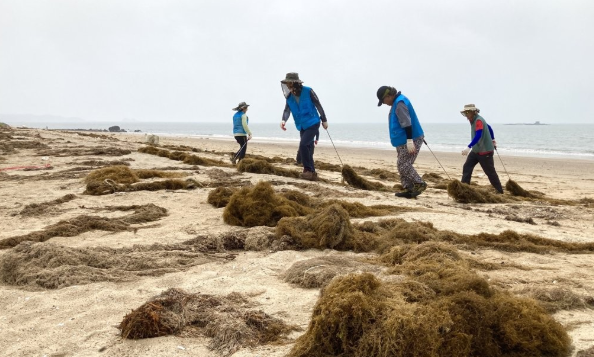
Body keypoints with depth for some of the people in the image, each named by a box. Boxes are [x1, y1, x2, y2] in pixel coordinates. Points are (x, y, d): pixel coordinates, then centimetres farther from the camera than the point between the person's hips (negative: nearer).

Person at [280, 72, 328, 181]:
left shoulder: (308, 91, -15)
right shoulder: (289, 97, -1)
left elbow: (318, 105, -7)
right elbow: (287, 110, -10)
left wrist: (324, 120, -1)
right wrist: (283, 120, -32)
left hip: (312, 124, -7)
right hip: (302, 126, 7)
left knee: (303, 145, -21)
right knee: (307, 149, 10)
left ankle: (308, 169, -11)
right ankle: (312, 173, 18)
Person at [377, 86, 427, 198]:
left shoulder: (400, 103, -16)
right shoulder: (397, 102, 17)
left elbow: (407, 123, -24)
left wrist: (409, 141, -28)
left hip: (411, 140, -11)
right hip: (404, 141, 11)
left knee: (403, 165, -11)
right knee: (402, 165, 10)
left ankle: (420, 184, -5)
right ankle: (408, 189, 10)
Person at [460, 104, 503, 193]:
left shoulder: (478, 120, -20)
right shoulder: (474, 120, 10)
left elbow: (478, 136, -33)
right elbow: (489, 127, 23)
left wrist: (468, 147, -42)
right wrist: (493, 140, 35)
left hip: (485, 151, -9)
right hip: (476, 150, 9)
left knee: (490, 172, 0)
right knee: (467, 167, -1)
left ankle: (500, 191, 13)